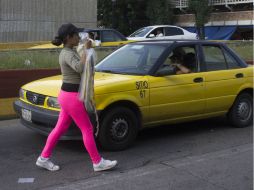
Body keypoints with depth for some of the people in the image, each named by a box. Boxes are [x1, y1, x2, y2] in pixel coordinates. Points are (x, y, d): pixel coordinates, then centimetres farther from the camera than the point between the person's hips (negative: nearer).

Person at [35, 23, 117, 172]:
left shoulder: (68, 52, 12)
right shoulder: (68, 54, -19)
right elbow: (80, 68, -38)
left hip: (67, 95, 10)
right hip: (72, 97, -10)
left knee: (60, 129, 15)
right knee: (87, 130, 0)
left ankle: (44, 158, 23)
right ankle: (98, 162, 12)